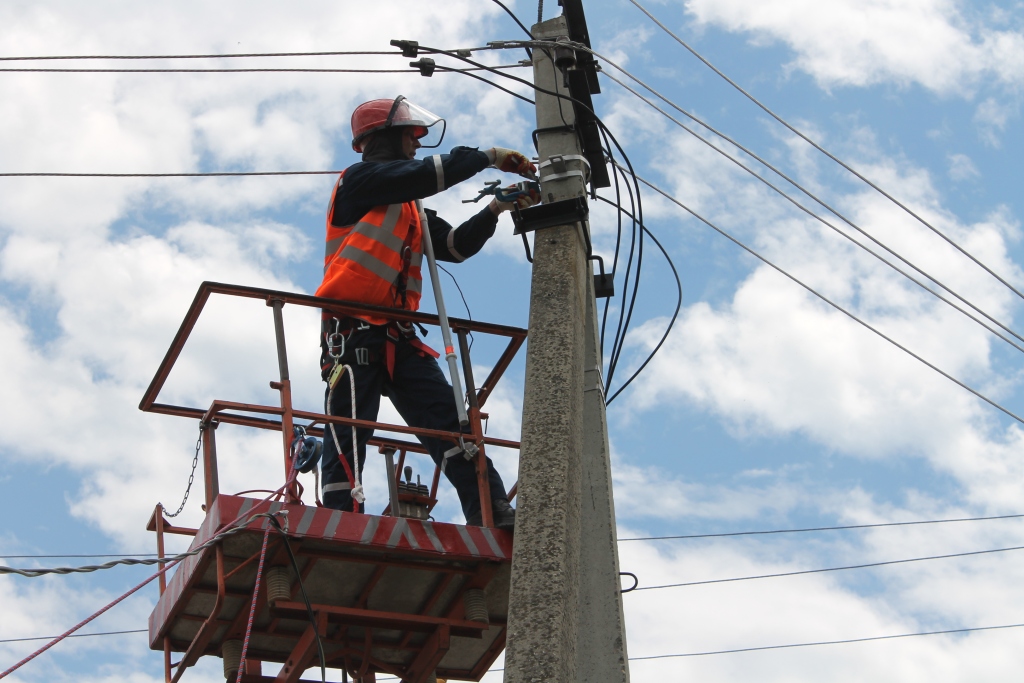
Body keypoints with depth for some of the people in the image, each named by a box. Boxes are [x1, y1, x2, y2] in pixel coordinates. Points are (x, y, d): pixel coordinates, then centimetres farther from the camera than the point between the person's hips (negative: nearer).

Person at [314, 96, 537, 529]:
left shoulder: (412, 210, 28)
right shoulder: (358, 179, 3)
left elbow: (456, 246, 19)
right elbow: (424, 174, -10)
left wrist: (497, 209, 6)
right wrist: (489, 157, -2)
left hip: (398, 337, 7)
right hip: (353, 331, -7)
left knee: (450, 423, -7)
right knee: (348, 437, -10)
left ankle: (495, 518, -14)